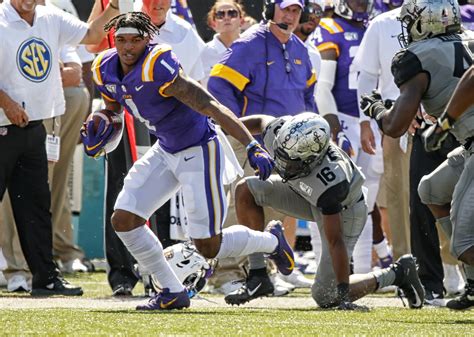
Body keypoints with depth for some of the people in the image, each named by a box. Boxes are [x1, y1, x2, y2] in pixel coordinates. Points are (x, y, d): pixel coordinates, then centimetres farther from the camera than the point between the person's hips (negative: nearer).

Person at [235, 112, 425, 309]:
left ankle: (396, 274, 11)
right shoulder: (278, 132, -30)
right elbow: (261, 121, -3)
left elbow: (335, 241, -37)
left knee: (326, 297, -6)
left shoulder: (329, 183, -44)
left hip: (344, 210, -7)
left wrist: (344, 292, -32)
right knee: (246, 191, -13)